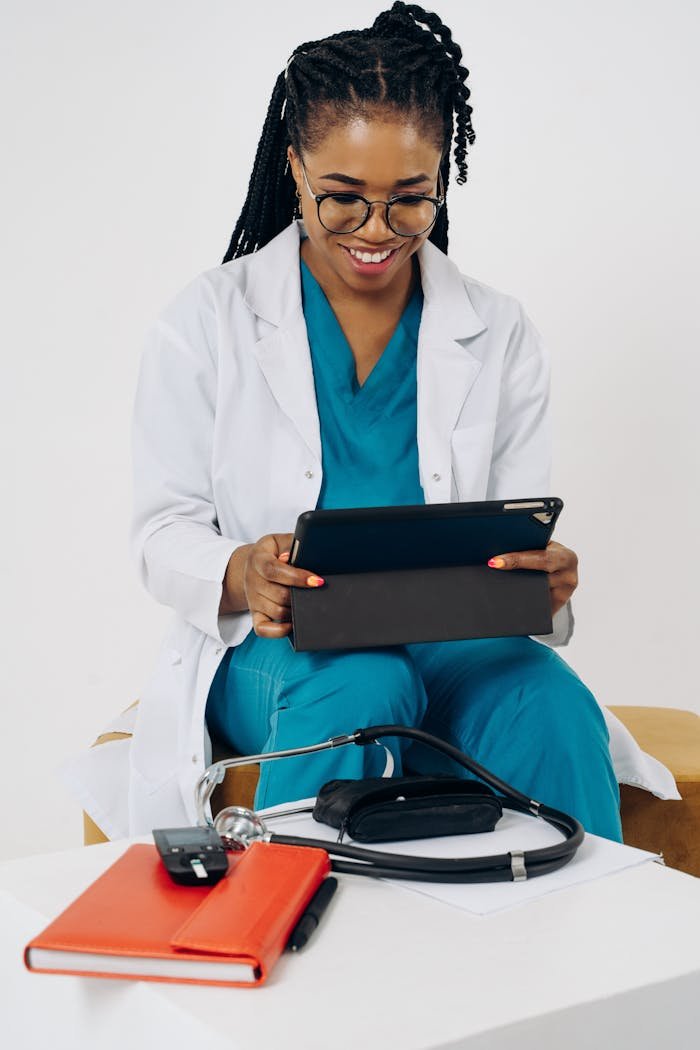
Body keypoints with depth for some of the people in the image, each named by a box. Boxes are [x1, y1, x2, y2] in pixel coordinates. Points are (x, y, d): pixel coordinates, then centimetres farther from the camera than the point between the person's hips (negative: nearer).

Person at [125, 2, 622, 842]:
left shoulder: (499, 336, 9)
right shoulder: (205, 325, 3)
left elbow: (519, 543, 7)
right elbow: (163, 534, 1)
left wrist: (544, 580, -19)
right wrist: (241, 575, -23)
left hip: (449, 648, 2)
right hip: (268, 649, -1)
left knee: (551, 699, -31)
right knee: (362, 687, -35)